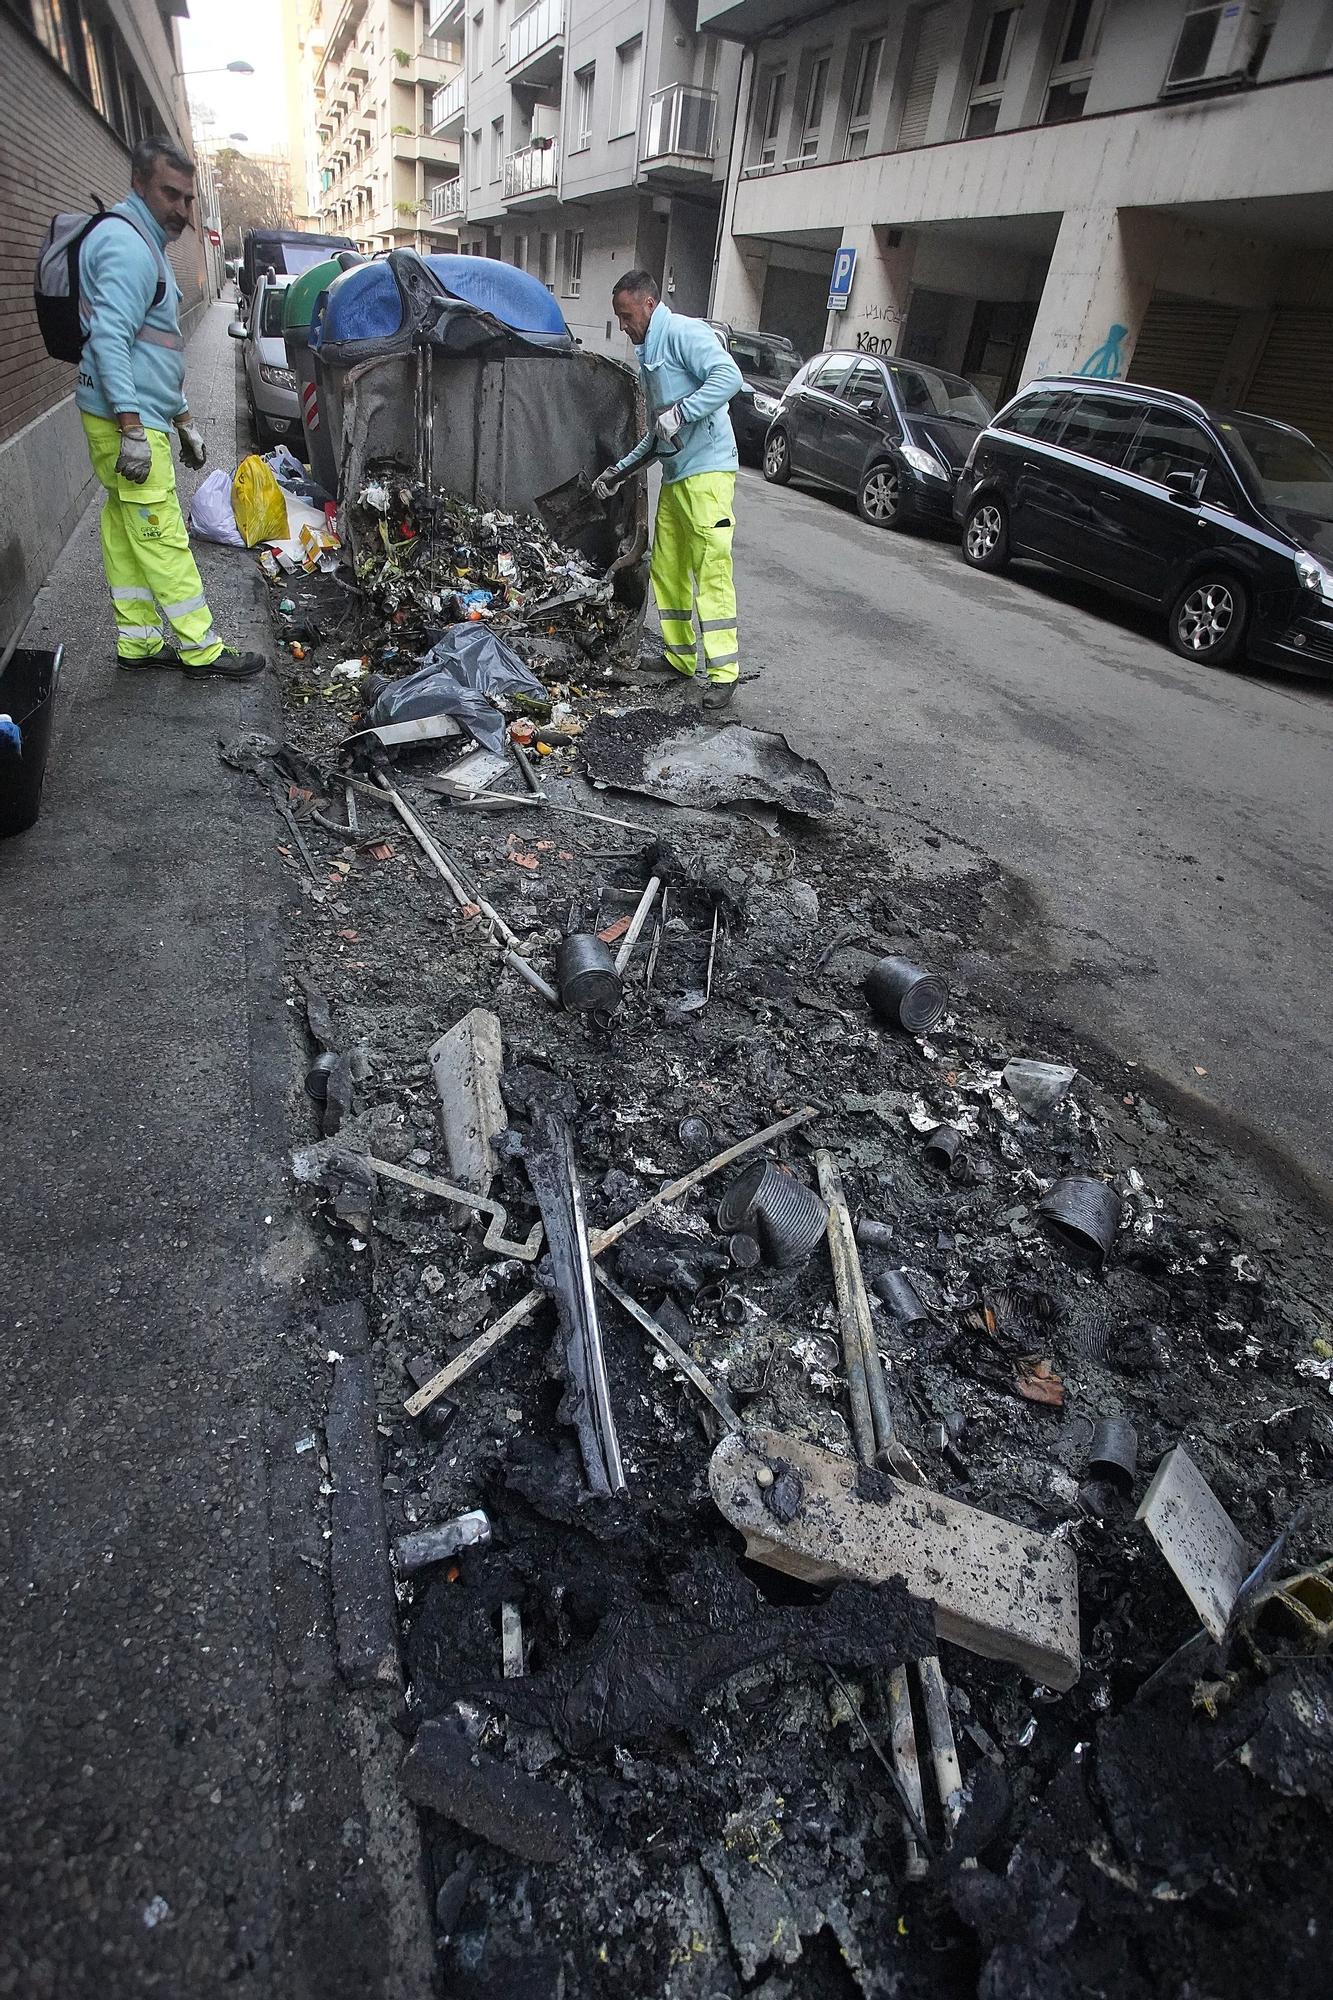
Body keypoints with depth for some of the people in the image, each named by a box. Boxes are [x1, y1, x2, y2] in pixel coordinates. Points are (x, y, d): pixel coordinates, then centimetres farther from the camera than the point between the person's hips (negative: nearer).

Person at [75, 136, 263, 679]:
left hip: (139, 417, 11)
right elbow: (109, 339, -22)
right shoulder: (126, 244, -11)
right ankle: (203, 651, -6)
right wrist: (132, 429, -27)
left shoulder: (146, 245, 24)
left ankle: (137, 641, 16)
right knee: (162, 538, -9)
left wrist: (183, 421, 28)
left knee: (127, 534, 11)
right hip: (127, 419, -11)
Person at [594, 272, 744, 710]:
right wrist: (618, 472, 26)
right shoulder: (649, 353, 24)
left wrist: (680, 413, -25)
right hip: (674, 475, 10)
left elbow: (729, 375, -22)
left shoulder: (684, 332, -5)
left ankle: (724, 672, -11)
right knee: (666, 571, 11)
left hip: (707, 471, -10)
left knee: (711, 571, -13)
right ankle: (679, 657, 21)